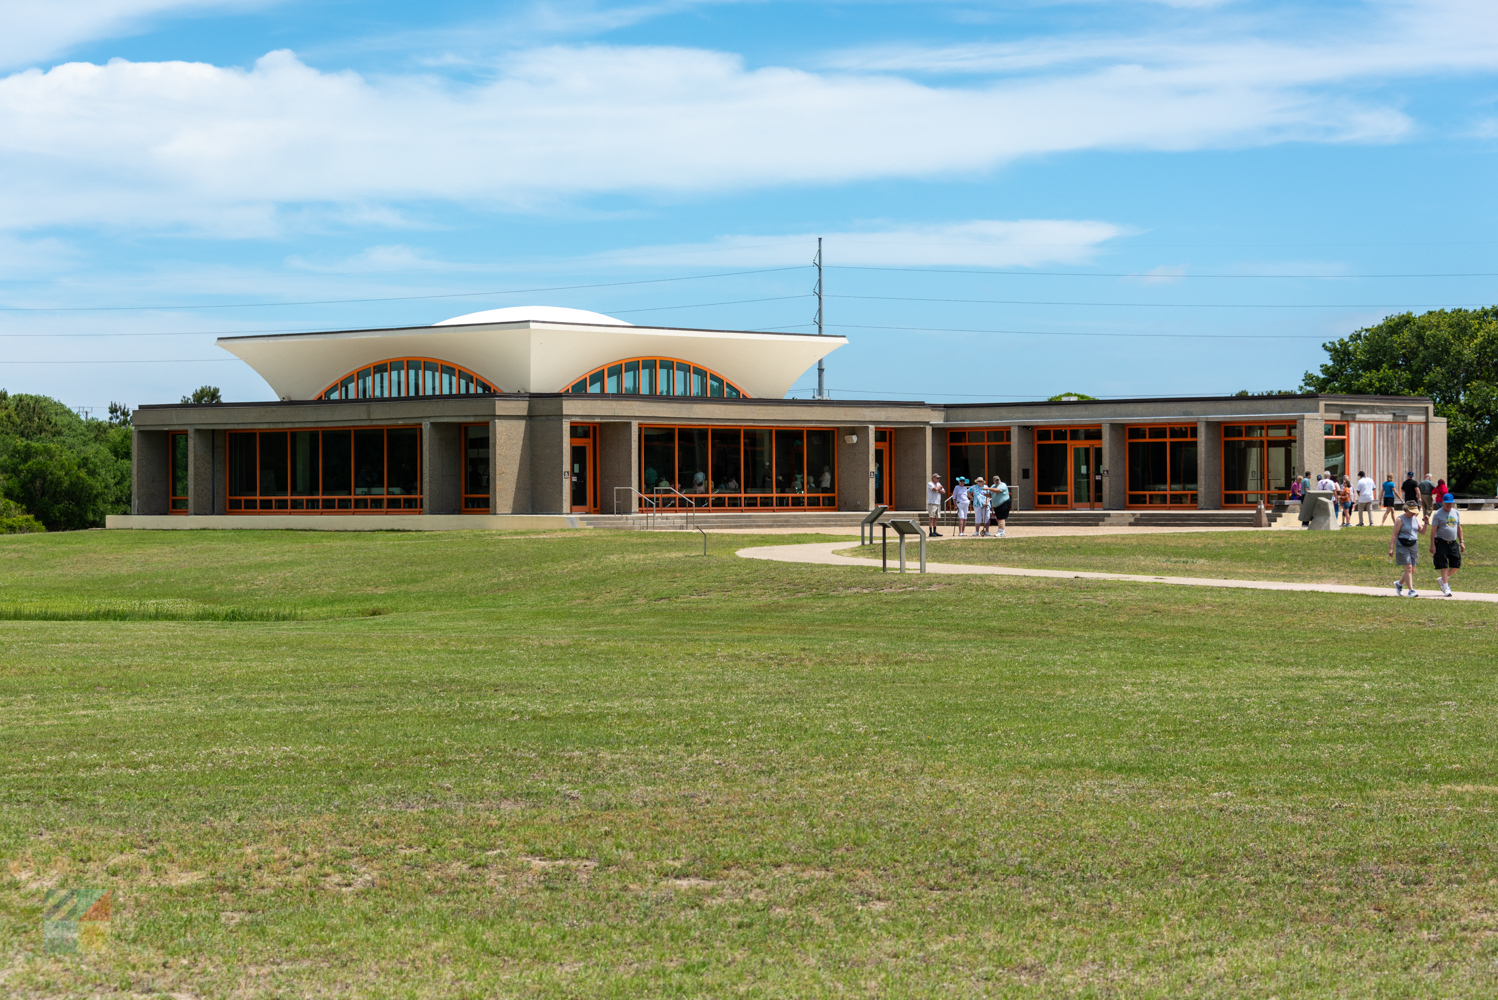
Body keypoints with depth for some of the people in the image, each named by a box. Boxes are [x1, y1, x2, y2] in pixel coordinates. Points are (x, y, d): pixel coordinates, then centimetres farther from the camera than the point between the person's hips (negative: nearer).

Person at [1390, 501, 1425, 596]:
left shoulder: (1415, 518, 11)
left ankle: (1399, 583, 32)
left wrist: (1425, 523, -7)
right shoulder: (1400, 519, -7)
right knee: (1408, 568, -12)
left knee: (1412, 570, 9)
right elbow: (1394, 534, -9)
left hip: (1413, 546, 6)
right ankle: (1411, 590, -11)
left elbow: (1422, 532, 9)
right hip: (1402, 546, -6)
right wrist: (1391, 548, -14)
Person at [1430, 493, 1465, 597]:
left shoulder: (1455, 513, 11)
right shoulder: (1438, 514, -5)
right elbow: (1433, 530, -7)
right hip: (1441, 543, -5)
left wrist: (1461, 542, 11)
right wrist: (1432, 545, -13)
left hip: (1453, 543, 5)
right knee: (1444, 566, -6)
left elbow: (1459, 528, 18)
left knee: (1456, 565, 2)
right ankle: (1446, 588, -1)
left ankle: (1443, 579, 25)